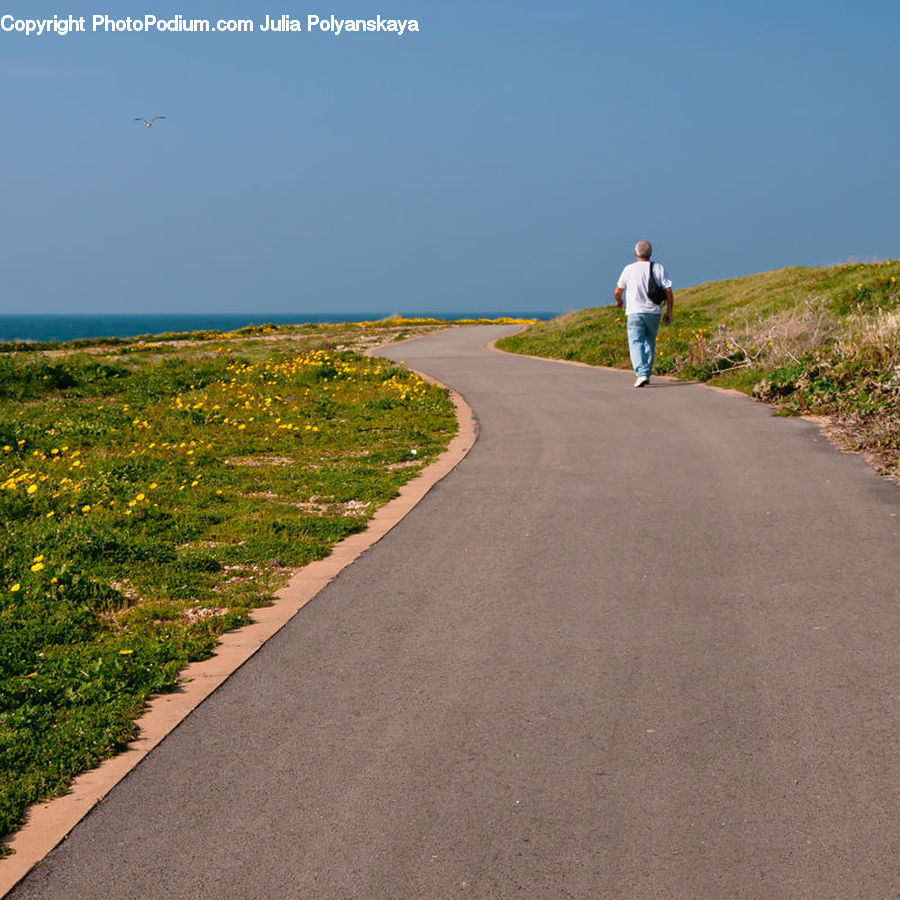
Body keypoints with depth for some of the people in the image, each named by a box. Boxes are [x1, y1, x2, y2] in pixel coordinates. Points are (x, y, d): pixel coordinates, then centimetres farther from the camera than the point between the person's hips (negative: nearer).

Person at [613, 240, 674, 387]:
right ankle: (645, 374, 23)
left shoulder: (629, 269, -2)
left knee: (636, 344, -7)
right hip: (654, 312, 3)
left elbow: (617, 291, 8)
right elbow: (668, 292, -3)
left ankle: (642, 374, -25)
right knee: (650, 344, 17)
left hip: (635, 313, -3)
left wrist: (618, 301, 29)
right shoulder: (659, 268, 1)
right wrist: (669, 311, 7)